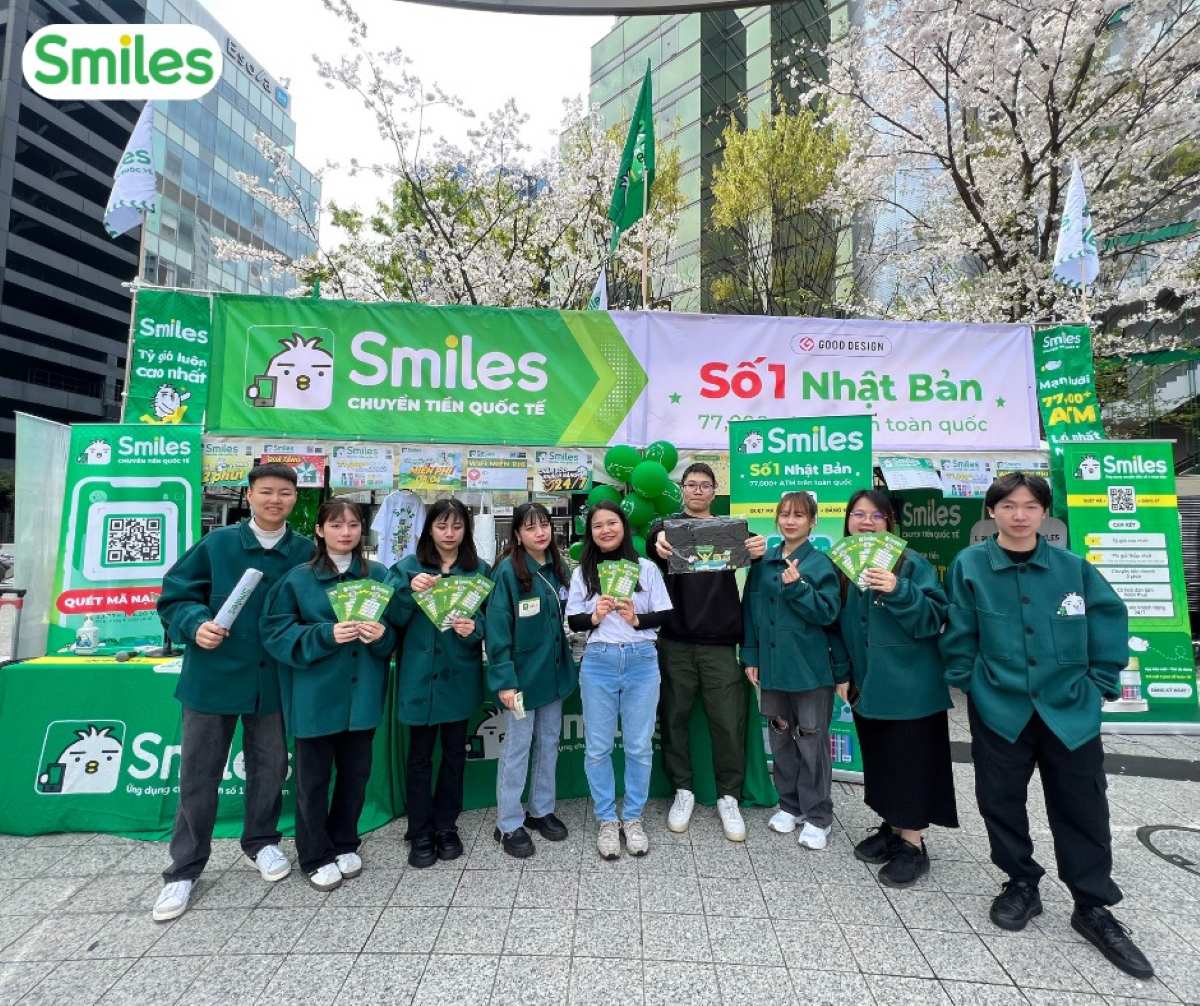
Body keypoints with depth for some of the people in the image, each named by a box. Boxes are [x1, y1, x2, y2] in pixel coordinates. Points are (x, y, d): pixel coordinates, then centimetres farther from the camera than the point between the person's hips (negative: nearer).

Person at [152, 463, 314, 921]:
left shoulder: (306, 551, -1)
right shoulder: (217, 543, -4)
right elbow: (174, 595, -1)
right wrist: (196, 624, -19)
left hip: (275, 680, 1)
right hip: (213, 675, -1)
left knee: (269, 768, 16)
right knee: (199, 774, 11)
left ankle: (262, 841, 39)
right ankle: (184, 869, 30)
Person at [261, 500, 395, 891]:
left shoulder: (378, 575, 3)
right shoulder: (298, 578, -4)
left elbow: (396, 631, 6)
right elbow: (276, 632, -8)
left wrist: (382, 635, -17)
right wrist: (327, 635, -22)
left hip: (362, 694, 3)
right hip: (315, 695, -2)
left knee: (355, 772, 15)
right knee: (313, 778, 11)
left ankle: (344, 845, 36)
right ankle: (316, 857, 31)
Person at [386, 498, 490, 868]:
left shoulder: (480, 570, 2)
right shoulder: (407, 567, 0)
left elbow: (489, 619, -1)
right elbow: (392, 619, -7)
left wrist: (474, 628, -22)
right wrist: (410, 590, -24)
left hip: (460, 675, 1)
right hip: (420, 675, -1)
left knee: (454, 751, 13)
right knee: (420, 754, 9)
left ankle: (446, 827, 32)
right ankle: (420, 834, 26)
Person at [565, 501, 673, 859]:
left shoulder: (646, 568, 1)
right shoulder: (582, 573, 3)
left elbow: (665, 615, 1)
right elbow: (572, 622, 4)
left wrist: (637, 619, -16)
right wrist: (594, 617, -15)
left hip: (642, 662, 0)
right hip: (598, 663, 1)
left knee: (639, 746, 8)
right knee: (598, 747, 8)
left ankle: (632, 819, 28)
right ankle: (606, 820, 26)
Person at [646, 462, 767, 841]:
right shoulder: (670, 525, 5)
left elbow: (747, 549, -7)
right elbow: (653, 536, -17)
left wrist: (758, 550, -31)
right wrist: (657, 541, -42)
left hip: (719, 643, 1)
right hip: (676, 642, 0)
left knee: (729, 722, 5)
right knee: (674, 718, 9)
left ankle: (729, 797, 24)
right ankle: (683, 790, 27)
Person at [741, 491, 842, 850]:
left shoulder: (820, 563, -7)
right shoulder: (764, 561, 4)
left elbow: (827, 613, -13)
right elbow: (750, 609, 7)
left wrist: (796, 586, -25)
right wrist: (750, 656, 4)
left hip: (809, 667, -4)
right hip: (772, 665, 4)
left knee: (812, 741, 7)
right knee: (780, 738, 16)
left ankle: (817, 817, 23)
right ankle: (790, 805, 33)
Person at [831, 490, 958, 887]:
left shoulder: (911, 562, -11)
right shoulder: (841, 565, 4)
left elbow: (934, 617, -17)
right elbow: (838, 625, 10)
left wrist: (898, 591, -33)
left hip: (910, 685, -5)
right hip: (867, 685, 5)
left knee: (909, 762, 6)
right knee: (880, 761, 18)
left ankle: (913, 844, 22)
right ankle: (892, 828, 36)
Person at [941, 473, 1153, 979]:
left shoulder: (1073, 567, -3)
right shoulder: (969, 565, -8)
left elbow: (1111, 619, 6)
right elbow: (959, 633, -2)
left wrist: (1101, 682, 3)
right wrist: (965, 682, 0)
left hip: (1070, 710, 1)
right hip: (999, 709, -1)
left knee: (1082, 810, 11)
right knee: (1001, 803, 11)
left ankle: (1093, 909, 31)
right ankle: (1021, 885, 33)